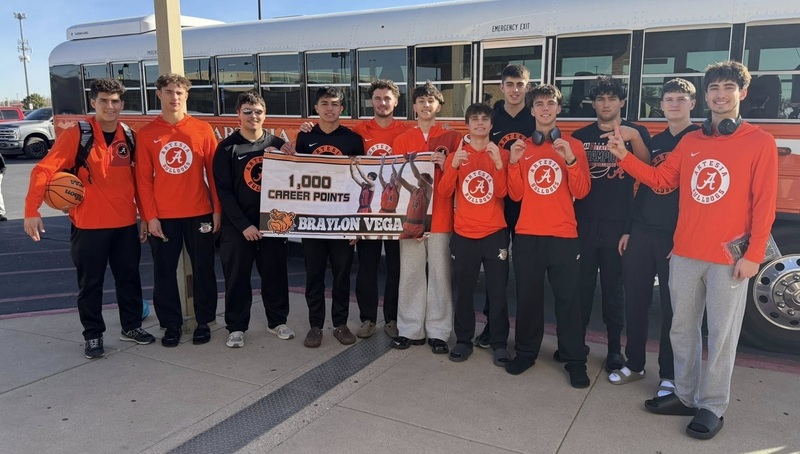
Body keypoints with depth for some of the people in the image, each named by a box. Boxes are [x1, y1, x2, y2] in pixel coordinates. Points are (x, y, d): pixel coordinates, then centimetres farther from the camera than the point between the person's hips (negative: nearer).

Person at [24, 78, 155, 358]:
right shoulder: (75, 135, -9)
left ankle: (131, 327, 30)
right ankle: (93, 336, 22)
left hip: (126, 224, 4)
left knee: (129, 278, 14)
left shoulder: (129, 137, 5)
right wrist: (32, 211, -23)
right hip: (89, 225, -4)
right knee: (90, 283, 7)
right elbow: (43, 170, -14)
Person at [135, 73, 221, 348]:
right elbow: (143, 178, 0)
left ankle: (204, 321, 23)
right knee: (165, 271, 8)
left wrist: (217, 209, -2)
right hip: (163, 216, 1)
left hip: (199, 213, 0)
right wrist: (150, 216, -5)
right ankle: (171, 324, 22)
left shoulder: (202, 129, 0)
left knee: (203, 269, 8)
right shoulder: (146, 134, 1)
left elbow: (214, 172, 1)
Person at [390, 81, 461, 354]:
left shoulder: (452, 138, 6)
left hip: (441, 216, -1)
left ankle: (438, 332, 12)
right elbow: (395, 176, 11)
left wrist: (446, 166, -14)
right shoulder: (402, 140, 11)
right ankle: (410, 330, 15)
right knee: (410, 275, 5)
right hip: (410, 216, 2)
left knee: (440, 275, 2)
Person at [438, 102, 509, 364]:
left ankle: (499, 344, 13)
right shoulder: (456, 155, 5)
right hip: (464, 234, 1)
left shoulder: (501, 155, 3)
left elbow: (502, 192, -8)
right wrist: (453, 166, -20)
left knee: (497, 292, 1)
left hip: (495, 233, -1)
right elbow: (443, 193, -5)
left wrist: (499, 164, -21)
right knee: (463, 291, 6)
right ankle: (463, 340, 19)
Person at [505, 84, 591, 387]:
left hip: (563, 235, -2)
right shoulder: (521, 147, 9)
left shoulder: (573, 146, 4)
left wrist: (570, 160, -18)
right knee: (527, 297, 8)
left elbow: (581, 192, -5)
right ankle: (526, 352, 22)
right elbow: (516, 195, 3)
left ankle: (575, 362, 13)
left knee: (568, 299, 3)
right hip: (527, 235, 2)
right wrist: (513, 163, -10)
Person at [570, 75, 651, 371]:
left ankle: (615, 348, 15)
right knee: (581, 284, 8)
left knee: (613, 287, 5)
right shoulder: (581, 135, 10)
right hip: (584, 221, 2)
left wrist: (634, 137, -27)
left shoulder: (636, 133, 4)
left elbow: (647, 171, -14)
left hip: (618, 223, -2)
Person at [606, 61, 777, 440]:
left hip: (729, 258, -5)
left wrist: (754, 255, -11)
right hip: (685, 253, 5)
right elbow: (660, 181, 12)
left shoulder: (760, 142, -3)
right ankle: (685, 395, 27)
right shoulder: (690, 141, 11)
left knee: (721, 334, 4)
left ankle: (712, 406, 18)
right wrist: (624, 156, 1)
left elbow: (764, 204, -6)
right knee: (682, 328, 12)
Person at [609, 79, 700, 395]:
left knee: (672, 307, 3)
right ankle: (634, 364, 24)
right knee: (635, 300, 10)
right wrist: (629, 228, 13)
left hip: (676, 237, -5)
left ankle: (669, 374, 16)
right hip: (642, 233, 6)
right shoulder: (654, 141, 15)